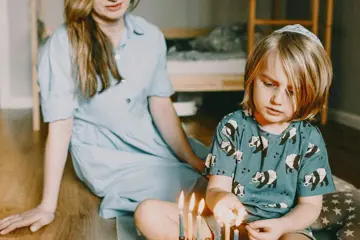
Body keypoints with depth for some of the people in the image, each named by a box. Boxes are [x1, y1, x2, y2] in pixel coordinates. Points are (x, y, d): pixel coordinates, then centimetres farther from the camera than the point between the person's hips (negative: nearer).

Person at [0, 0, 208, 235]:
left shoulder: (150, 35, -6)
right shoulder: (63, 45, -19)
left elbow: (161, 107, -1)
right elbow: (60, 126, -17)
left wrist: (193, 161, -11)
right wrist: (48, 206, -18)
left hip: (150, 137, 5)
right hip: (102, 150, -5)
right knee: (176, 192, -22)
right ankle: (123, 198, 6)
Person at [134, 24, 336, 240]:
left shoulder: (309, 139, -2)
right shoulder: (232, 126, -1)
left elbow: (311, 205, 0)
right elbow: (216, 188, -5)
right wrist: (220, 199, -31)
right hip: (229, 222, 2)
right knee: (148, 212, -15)